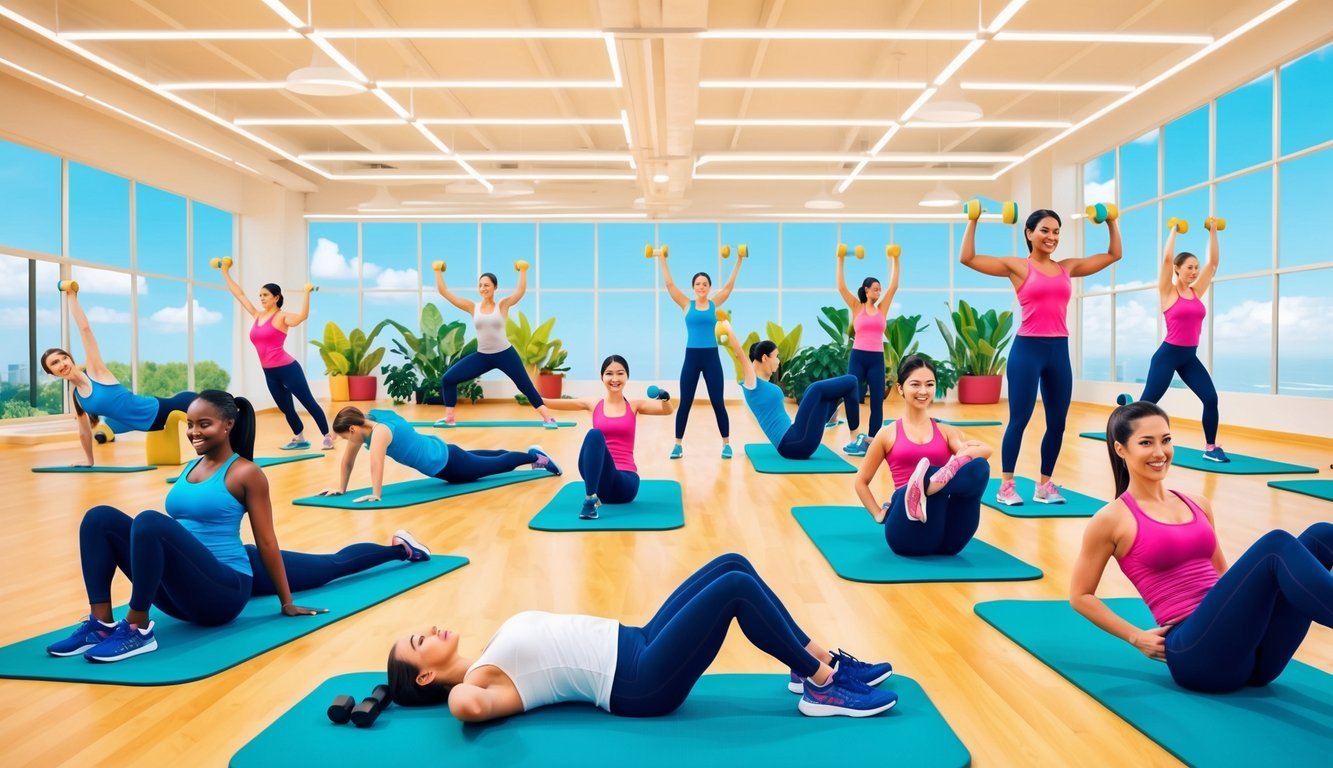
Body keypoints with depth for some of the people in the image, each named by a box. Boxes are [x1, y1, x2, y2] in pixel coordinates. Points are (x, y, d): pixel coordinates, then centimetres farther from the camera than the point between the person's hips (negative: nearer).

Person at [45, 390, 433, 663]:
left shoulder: (246, 473, -8)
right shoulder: (191, 467, 13)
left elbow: (266, 541, -8)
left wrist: (287, 603, -4)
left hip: (225, 589, -7)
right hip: (183, 587, 7)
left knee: (149, 520, -29)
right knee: (100, 517, -3)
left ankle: (138, 630, -17)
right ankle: (101, 623, -7)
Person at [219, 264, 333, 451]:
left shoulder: (282, 317, -9)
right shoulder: (257, 316, 11)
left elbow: (302, 316, -29)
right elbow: (239, 294, 19)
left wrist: (306, 293, -32)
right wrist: (225, 272, 24)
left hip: (287, 369, -7)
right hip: (269, 373, 7)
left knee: (308, 403, -2)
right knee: (286, 409, 15)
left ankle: (328, 436, 3)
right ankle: (300, 439, 27)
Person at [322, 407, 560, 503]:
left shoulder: (380, 430, -36)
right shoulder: (363, 426, -11)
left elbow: (376, 462, -52)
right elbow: (348, 459, 0)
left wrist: (375, 495, -57)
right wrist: (341, 488, -2)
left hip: (445, 461, -8)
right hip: (435, 453, 8)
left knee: (496, 465, 14)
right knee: (485, 462, 32)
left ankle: (534, 457, 37)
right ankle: (530, 453, 55)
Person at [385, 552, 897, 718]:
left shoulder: (486, 661, 17)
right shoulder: (473, 686, -8)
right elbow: (470, 705, -31)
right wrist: (457, 688, -14)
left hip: (634, 645, 9)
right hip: (640, 684, -9)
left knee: (733, 564, -3)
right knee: (736, 587, -21)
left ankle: (820, 662, 8)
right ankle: (823, 688, -4)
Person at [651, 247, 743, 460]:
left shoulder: (715, 303, 5)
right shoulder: (686, 305, 4)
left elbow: (729, 285, 0)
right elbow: (669, 285, 1)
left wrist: (739, 261, -2)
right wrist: (663, 259, 0)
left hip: (711, 357, 0)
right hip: (691, 357, 0)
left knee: (718, 402, 3)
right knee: (685, 403, 4)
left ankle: (726, 444, 13)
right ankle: (678, 444, 13)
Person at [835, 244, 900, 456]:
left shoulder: (882, 308, 11)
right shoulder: (857, 308, 4)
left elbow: (894, 286, 10)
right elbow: (841, 287, -2)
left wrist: (894, 260, 10)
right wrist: (841, 260, -2)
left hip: (876, 359, 3)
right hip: (858, 357, -3)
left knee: (877, 401, 1)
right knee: (852, 397, -7)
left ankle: (870, 441, 7)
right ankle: (855, 438, 8)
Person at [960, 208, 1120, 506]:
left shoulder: (1068, 267, 13)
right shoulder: (1017, 266, 0)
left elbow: (1113, 254, 24)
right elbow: (967, 258, -7)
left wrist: (1111, 221, 21)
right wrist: (973, 221, -5)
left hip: (1059, 350, 5)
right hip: (1028, 349, -5)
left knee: (1057, 423, 8)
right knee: (1019, 420, -1)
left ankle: (1044, 485, 21)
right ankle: (1006, 486, 7)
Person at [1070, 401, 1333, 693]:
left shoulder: (1198, 505, 18)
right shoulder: (1111, 520, 0)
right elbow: (1080, 596, 7)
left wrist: (1247, 603, 10)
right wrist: (1137, 637, -1)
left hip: (1251, 649, 7)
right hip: (1196, 652, -6)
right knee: (1276, 544, -27)